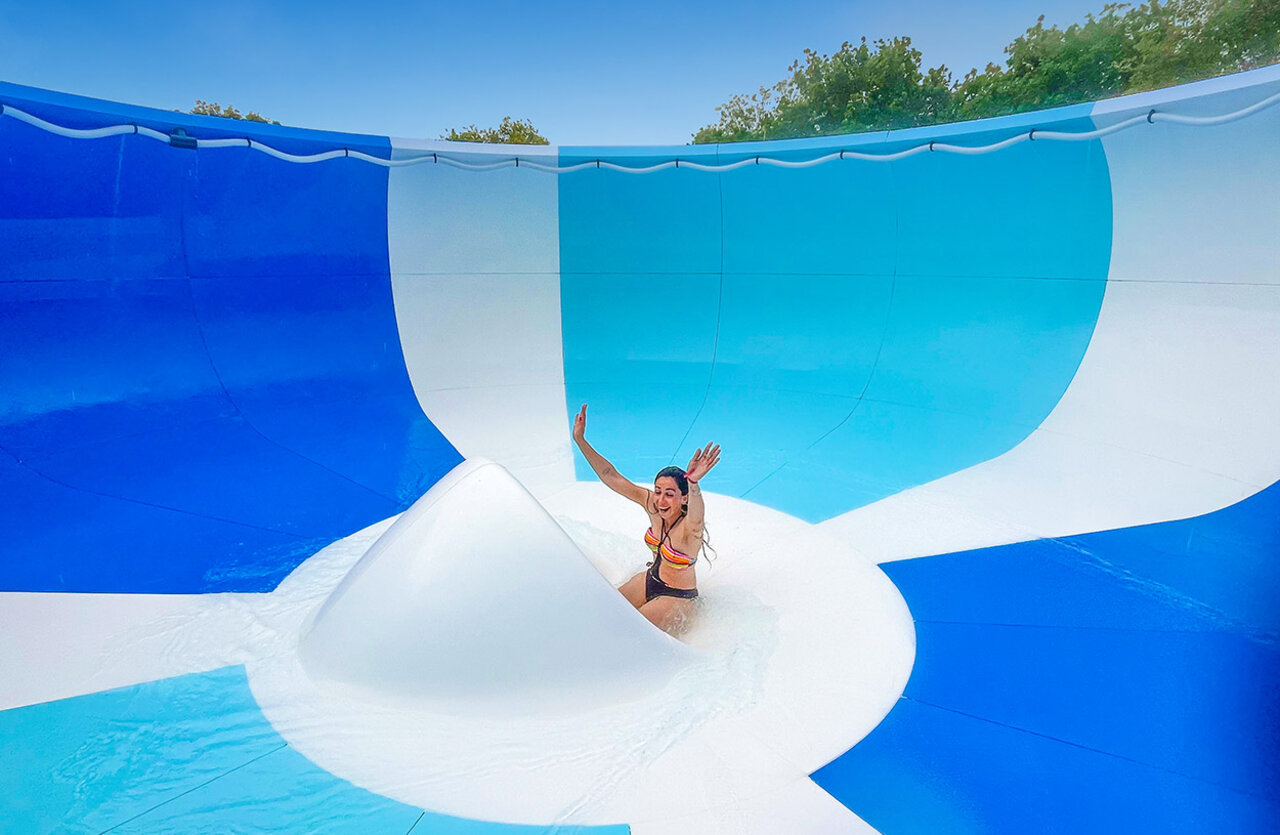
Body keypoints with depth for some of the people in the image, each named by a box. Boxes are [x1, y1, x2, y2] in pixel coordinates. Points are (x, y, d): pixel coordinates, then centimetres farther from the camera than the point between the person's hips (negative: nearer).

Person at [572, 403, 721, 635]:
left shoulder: (690, 527, -32)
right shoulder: (652, 505, -15)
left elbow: (696, 520, -59)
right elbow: (611, 477, -15)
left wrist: (693, 482, -80)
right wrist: (580, 439, -22)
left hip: (676, 597, -6)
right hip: (650, 580, 6)